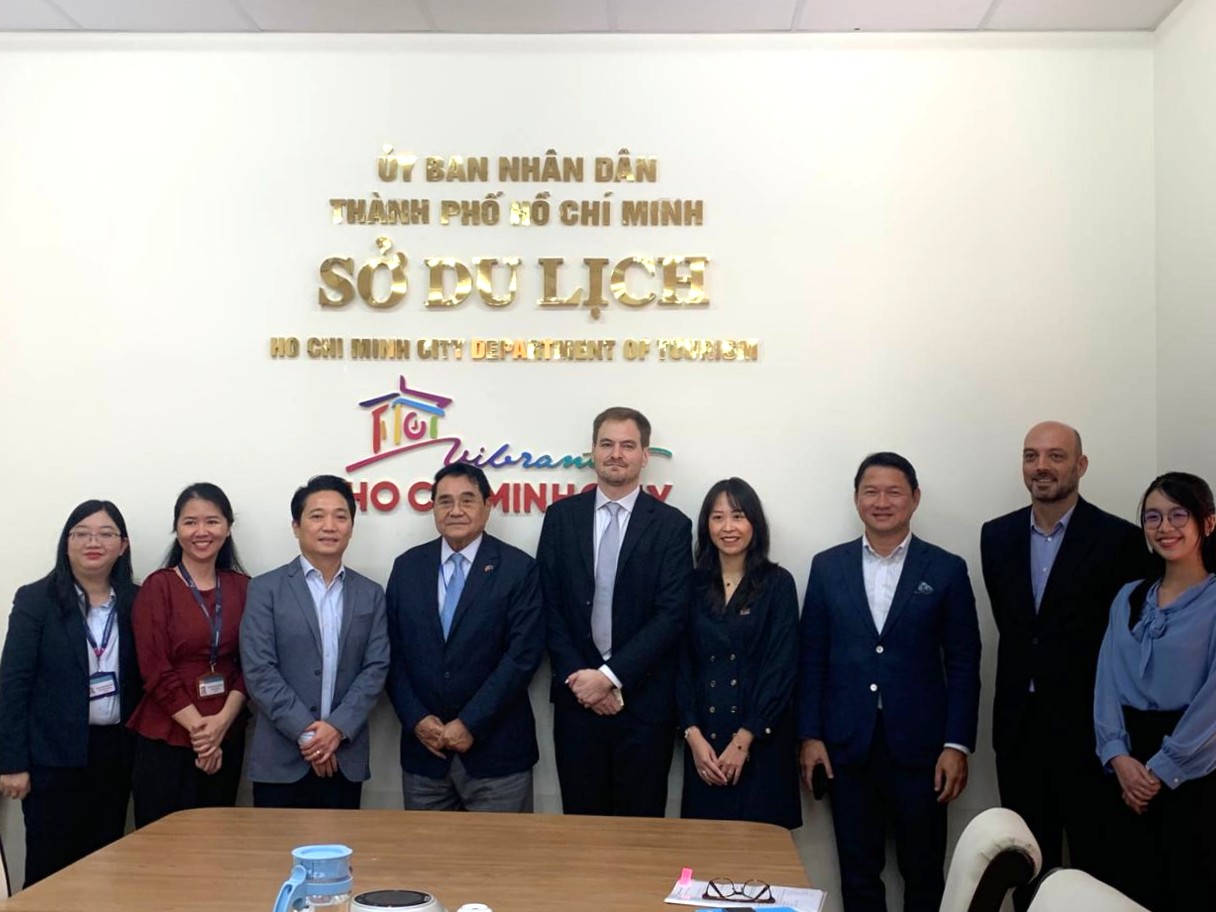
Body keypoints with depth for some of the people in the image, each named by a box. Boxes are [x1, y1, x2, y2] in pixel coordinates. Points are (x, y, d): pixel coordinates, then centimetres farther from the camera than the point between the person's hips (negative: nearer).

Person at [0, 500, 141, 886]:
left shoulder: (136, 601, 4)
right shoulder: (35, 600, -4)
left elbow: (144, 678, 7)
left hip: (115, 751, 3)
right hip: (55, 754, -3)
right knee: (50, 865, 3)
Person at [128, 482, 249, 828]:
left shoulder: (242, 587, 6)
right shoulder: (158, 586, -3)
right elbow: (156, 671, -8)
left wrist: (222, 722, -11)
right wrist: (199, 728, -11)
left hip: (226, 738, 3)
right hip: (165, 740, -3)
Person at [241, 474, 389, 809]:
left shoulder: (370, 594, 10)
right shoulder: (266, 589, 0)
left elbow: (376, 668, 2)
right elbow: (259, 671, -7)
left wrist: (338, 728, -11)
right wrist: (306, 733, -13)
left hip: (346, 761, 3)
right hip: (281, 760, -2)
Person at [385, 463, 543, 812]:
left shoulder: (518, 568, -5)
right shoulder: (407, 566, 6)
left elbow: (523, 654, -11)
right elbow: (393, 652, 5)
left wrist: (471, 724, -14)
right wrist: (416, 719, -6)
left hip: (496, 749, -3)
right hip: (423, 746, 3)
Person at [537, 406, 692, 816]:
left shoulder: (671, 525, -2)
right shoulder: (562, 516, 4)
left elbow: (671, 616, -9)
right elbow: (549, 607, 2)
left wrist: (610, 676, -15)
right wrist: (578, 677, -8)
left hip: (645, 699, -2)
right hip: (577, 695, 2)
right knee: (581, 821, 11)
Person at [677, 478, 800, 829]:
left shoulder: (778, 583, -1)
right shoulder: (692, 584, 7)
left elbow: (781, 667, -7)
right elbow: (682, 663, 4)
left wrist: (743, 740, -11)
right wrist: (693, 735, -7)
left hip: (761, 740, -2)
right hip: (703, 739, 2)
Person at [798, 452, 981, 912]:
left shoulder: (946, 570, 0)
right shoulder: (827, 566, 5)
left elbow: (963, 664, -1)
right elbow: (812, 658, 6)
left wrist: (957, 744, -6)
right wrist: (810, 735, 1)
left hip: (919, 746, -1)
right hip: (848, 746, 1)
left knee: (923, 873, 9)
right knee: (858, 874, 10)